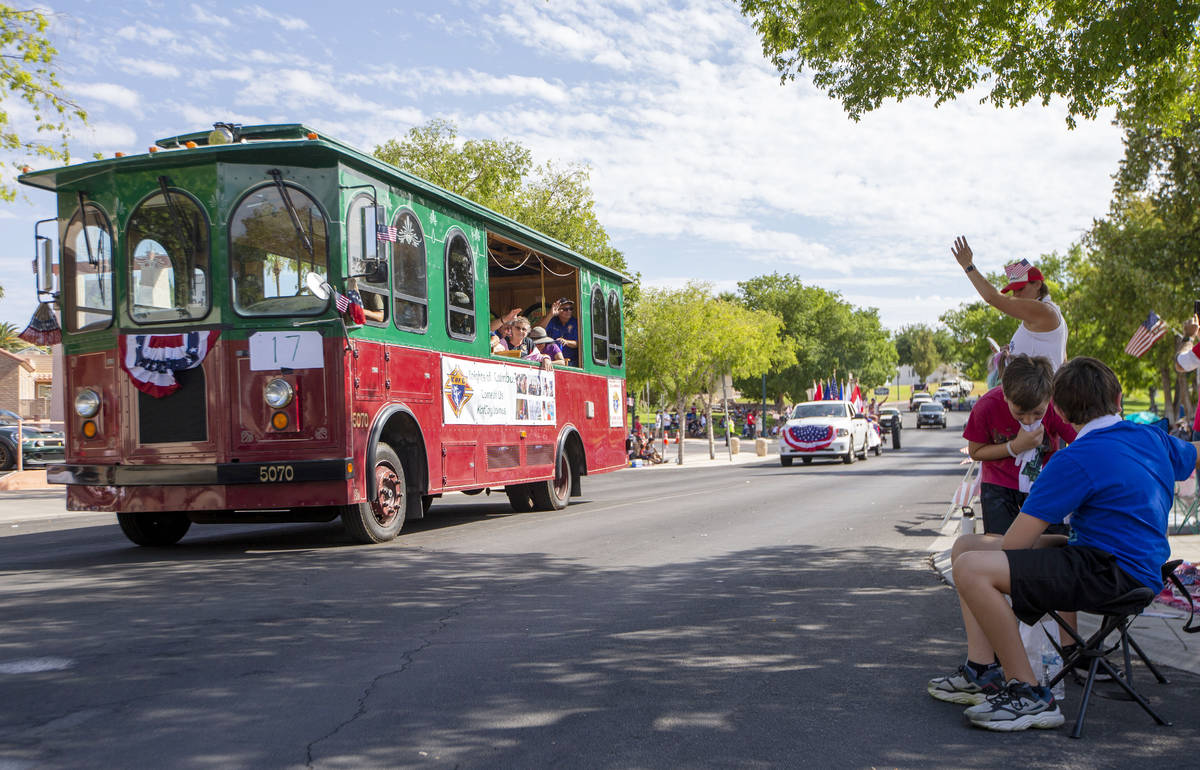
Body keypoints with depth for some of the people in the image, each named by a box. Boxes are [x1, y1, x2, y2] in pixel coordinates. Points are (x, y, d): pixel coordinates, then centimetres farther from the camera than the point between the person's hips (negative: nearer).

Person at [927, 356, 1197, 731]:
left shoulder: (1075, 460, -17)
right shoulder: (1152, 438, 8)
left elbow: (1013, 544, -16)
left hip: (1114, 574, -10)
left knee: (972, 569, -27)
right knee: (966, 546, 11)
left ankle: (1029, 695, -16)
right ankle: (983, 672, 7)